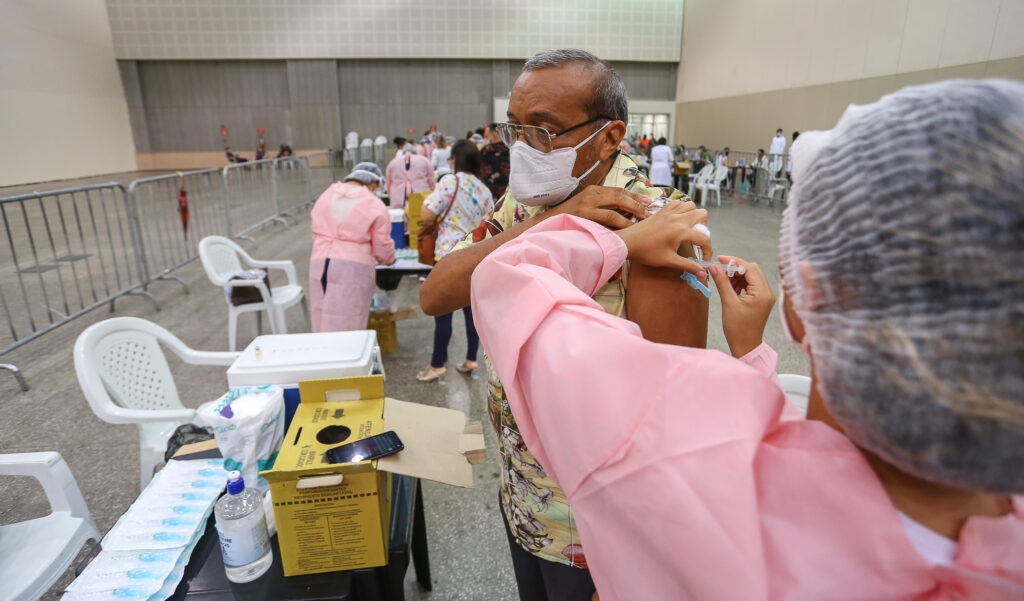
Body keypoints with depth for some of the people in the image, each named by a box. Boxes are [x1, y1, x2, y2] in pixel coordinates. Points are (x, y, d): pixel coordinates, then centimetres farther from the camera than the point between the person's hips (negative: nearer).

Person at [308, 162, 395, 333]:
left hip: (318, 264, 5)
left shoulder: (325, 196, 13)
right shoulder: (374, 205, -1)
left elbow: (316, 234, 15)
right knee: (348, 328, 0)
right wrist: (389, 260, 21)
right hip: (354, 268, -4)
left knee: (323, 324, 10)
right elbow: (382, 248, 0)